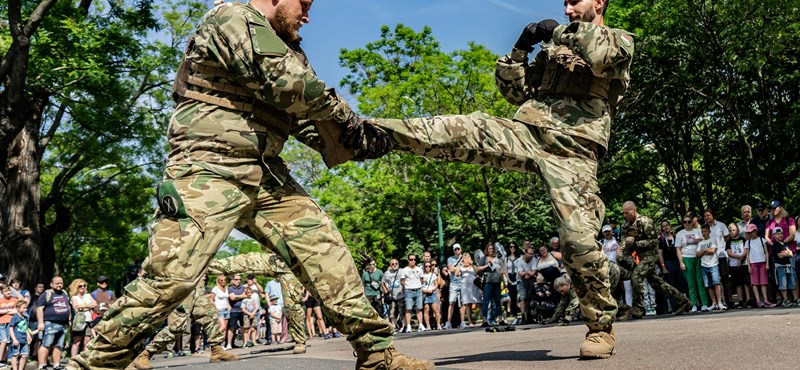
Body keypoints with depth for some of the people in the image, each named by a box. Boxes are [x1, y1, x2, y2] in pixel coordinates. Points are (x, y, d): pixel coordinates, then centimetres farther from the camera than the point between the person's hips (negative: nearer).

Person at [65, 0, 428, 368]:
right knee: (171, 276, -13)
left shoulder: (285, 47, 21)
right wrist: (348, 121, -4)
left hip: (266, 176, 8)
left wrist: (358, 138, 1)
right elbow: (292, 87, -18)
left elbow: (305, 117, 17)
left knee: (327, 251, 1)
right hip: (208, 172, -8)